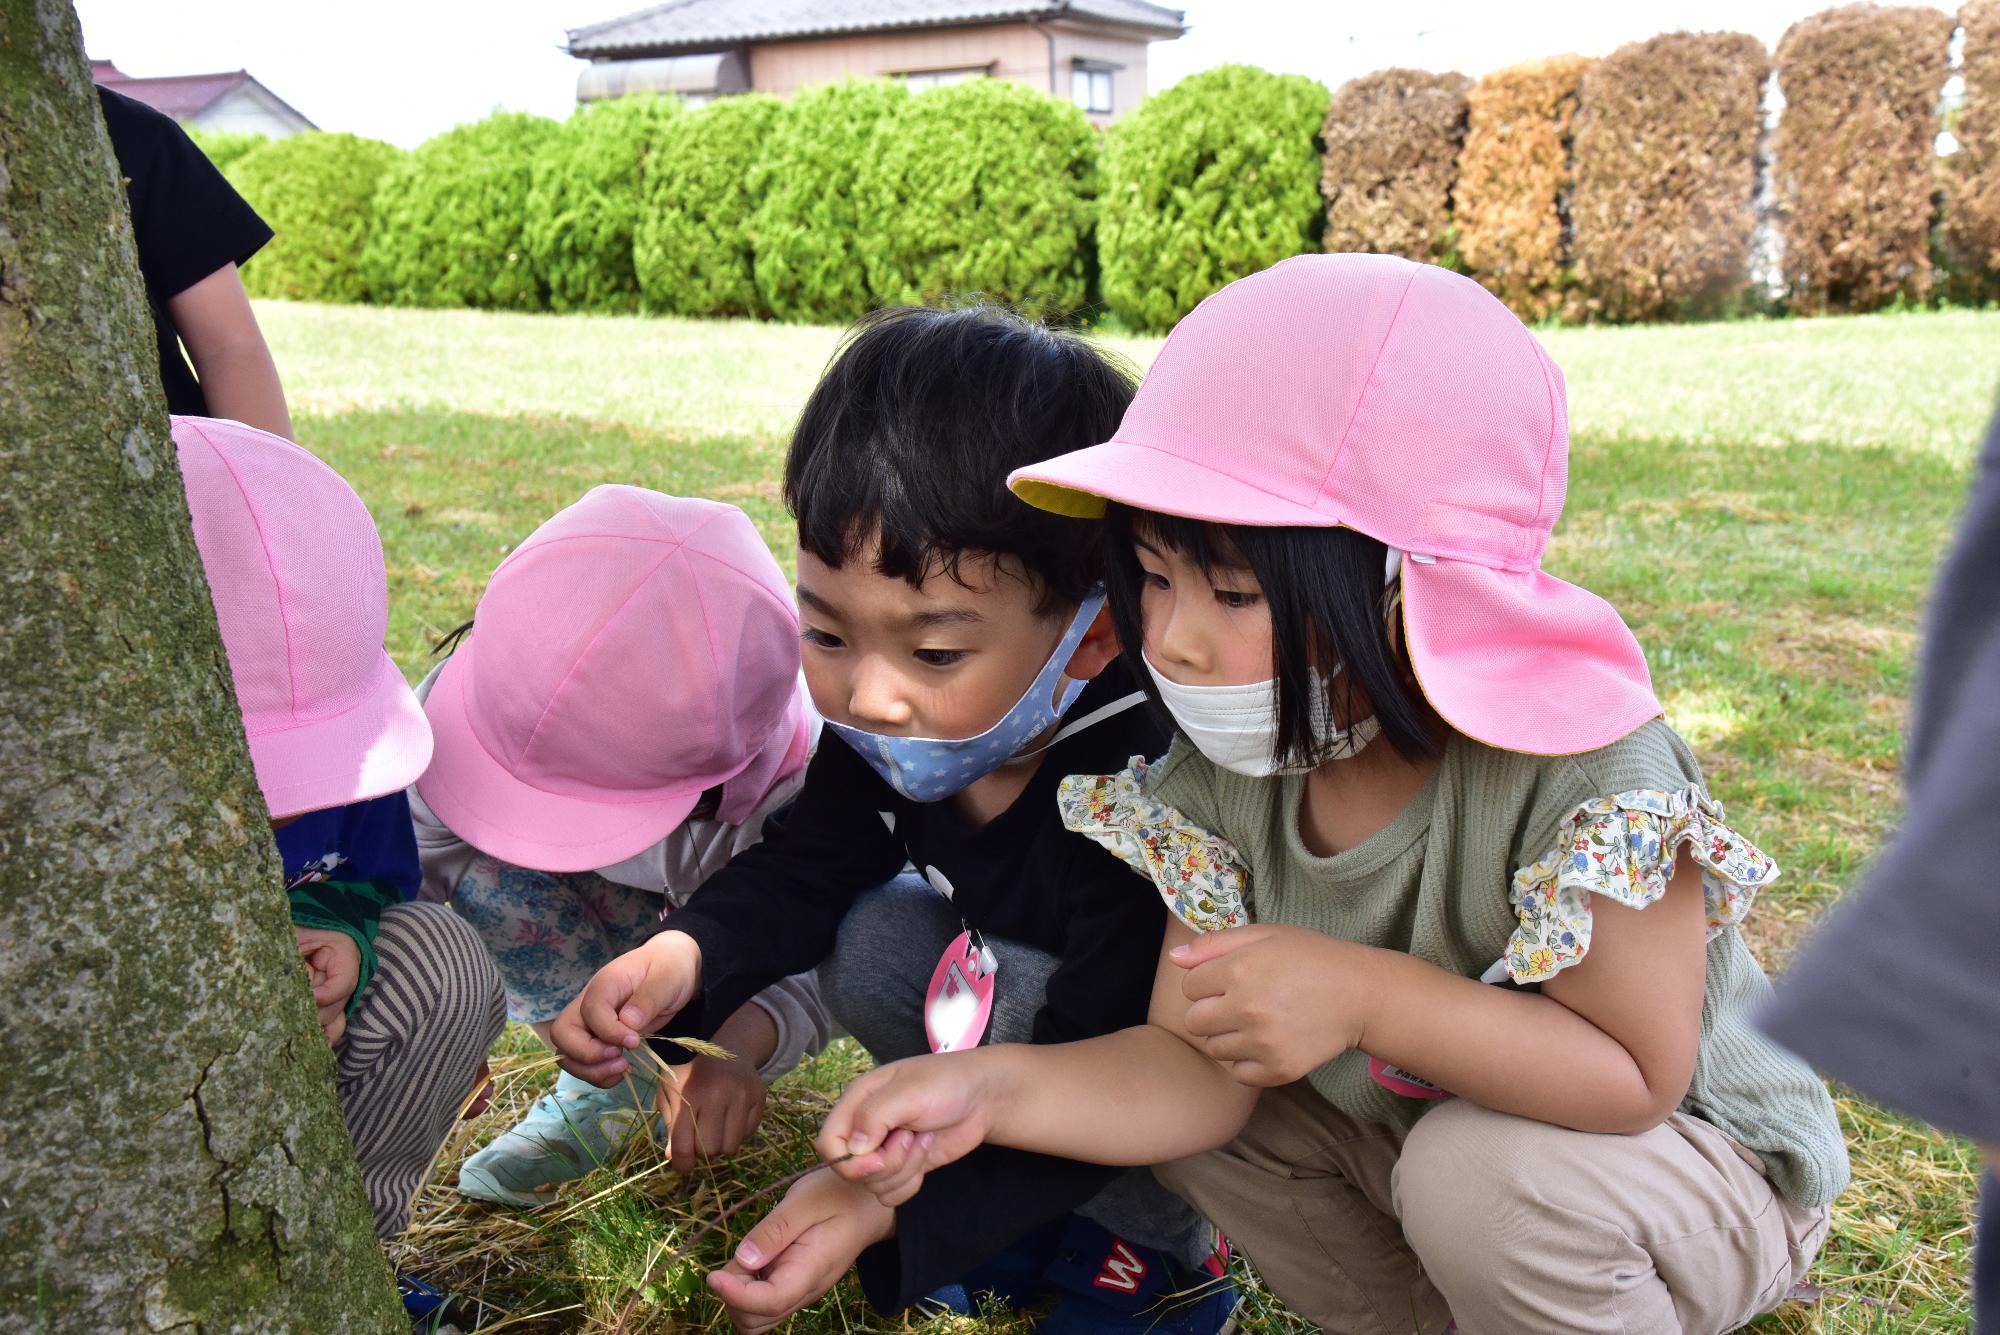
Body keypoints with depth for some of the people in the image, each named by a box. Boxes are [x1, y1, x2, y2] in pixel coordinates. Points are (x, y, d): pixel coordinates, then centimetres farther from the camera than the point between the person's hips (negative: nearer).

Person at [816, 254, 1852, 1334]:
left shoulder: (1580, 777, -32)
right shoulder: (1220, 772, -15)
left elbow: (1636, 1077, -28)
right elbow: (1199, 1070, -15)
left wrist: (1368, 995, -38)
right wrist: (990, 1089, -32)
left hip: (1695, 1166, -5)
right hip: (1408, 1137, 6)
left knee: (1483, 1173, -34)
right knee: (1160, 1082, -7)